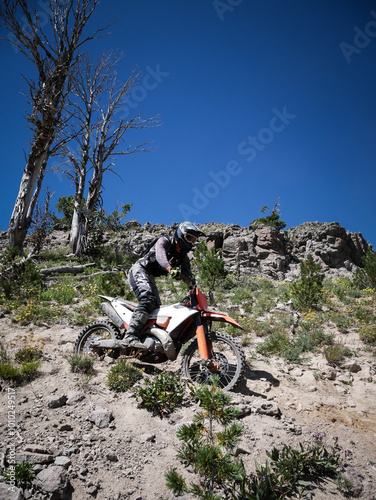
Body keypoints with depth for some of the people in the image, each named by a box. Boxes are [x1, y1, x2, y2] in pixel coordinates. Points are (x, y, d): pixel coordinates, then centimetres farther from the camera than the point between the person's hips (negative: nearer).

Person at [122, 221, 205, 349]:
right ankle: (130, 337, -39)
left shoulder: (183, 257, 13)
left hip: (151, 278, 9)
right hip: (139, 270, -9)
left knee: (157, 307, 4)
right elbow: (160, 256, -30)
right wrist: (170, 268, -49)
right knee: (148, 299, -29)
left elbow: (188, 275, 8)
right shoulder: (164, 241, -9)